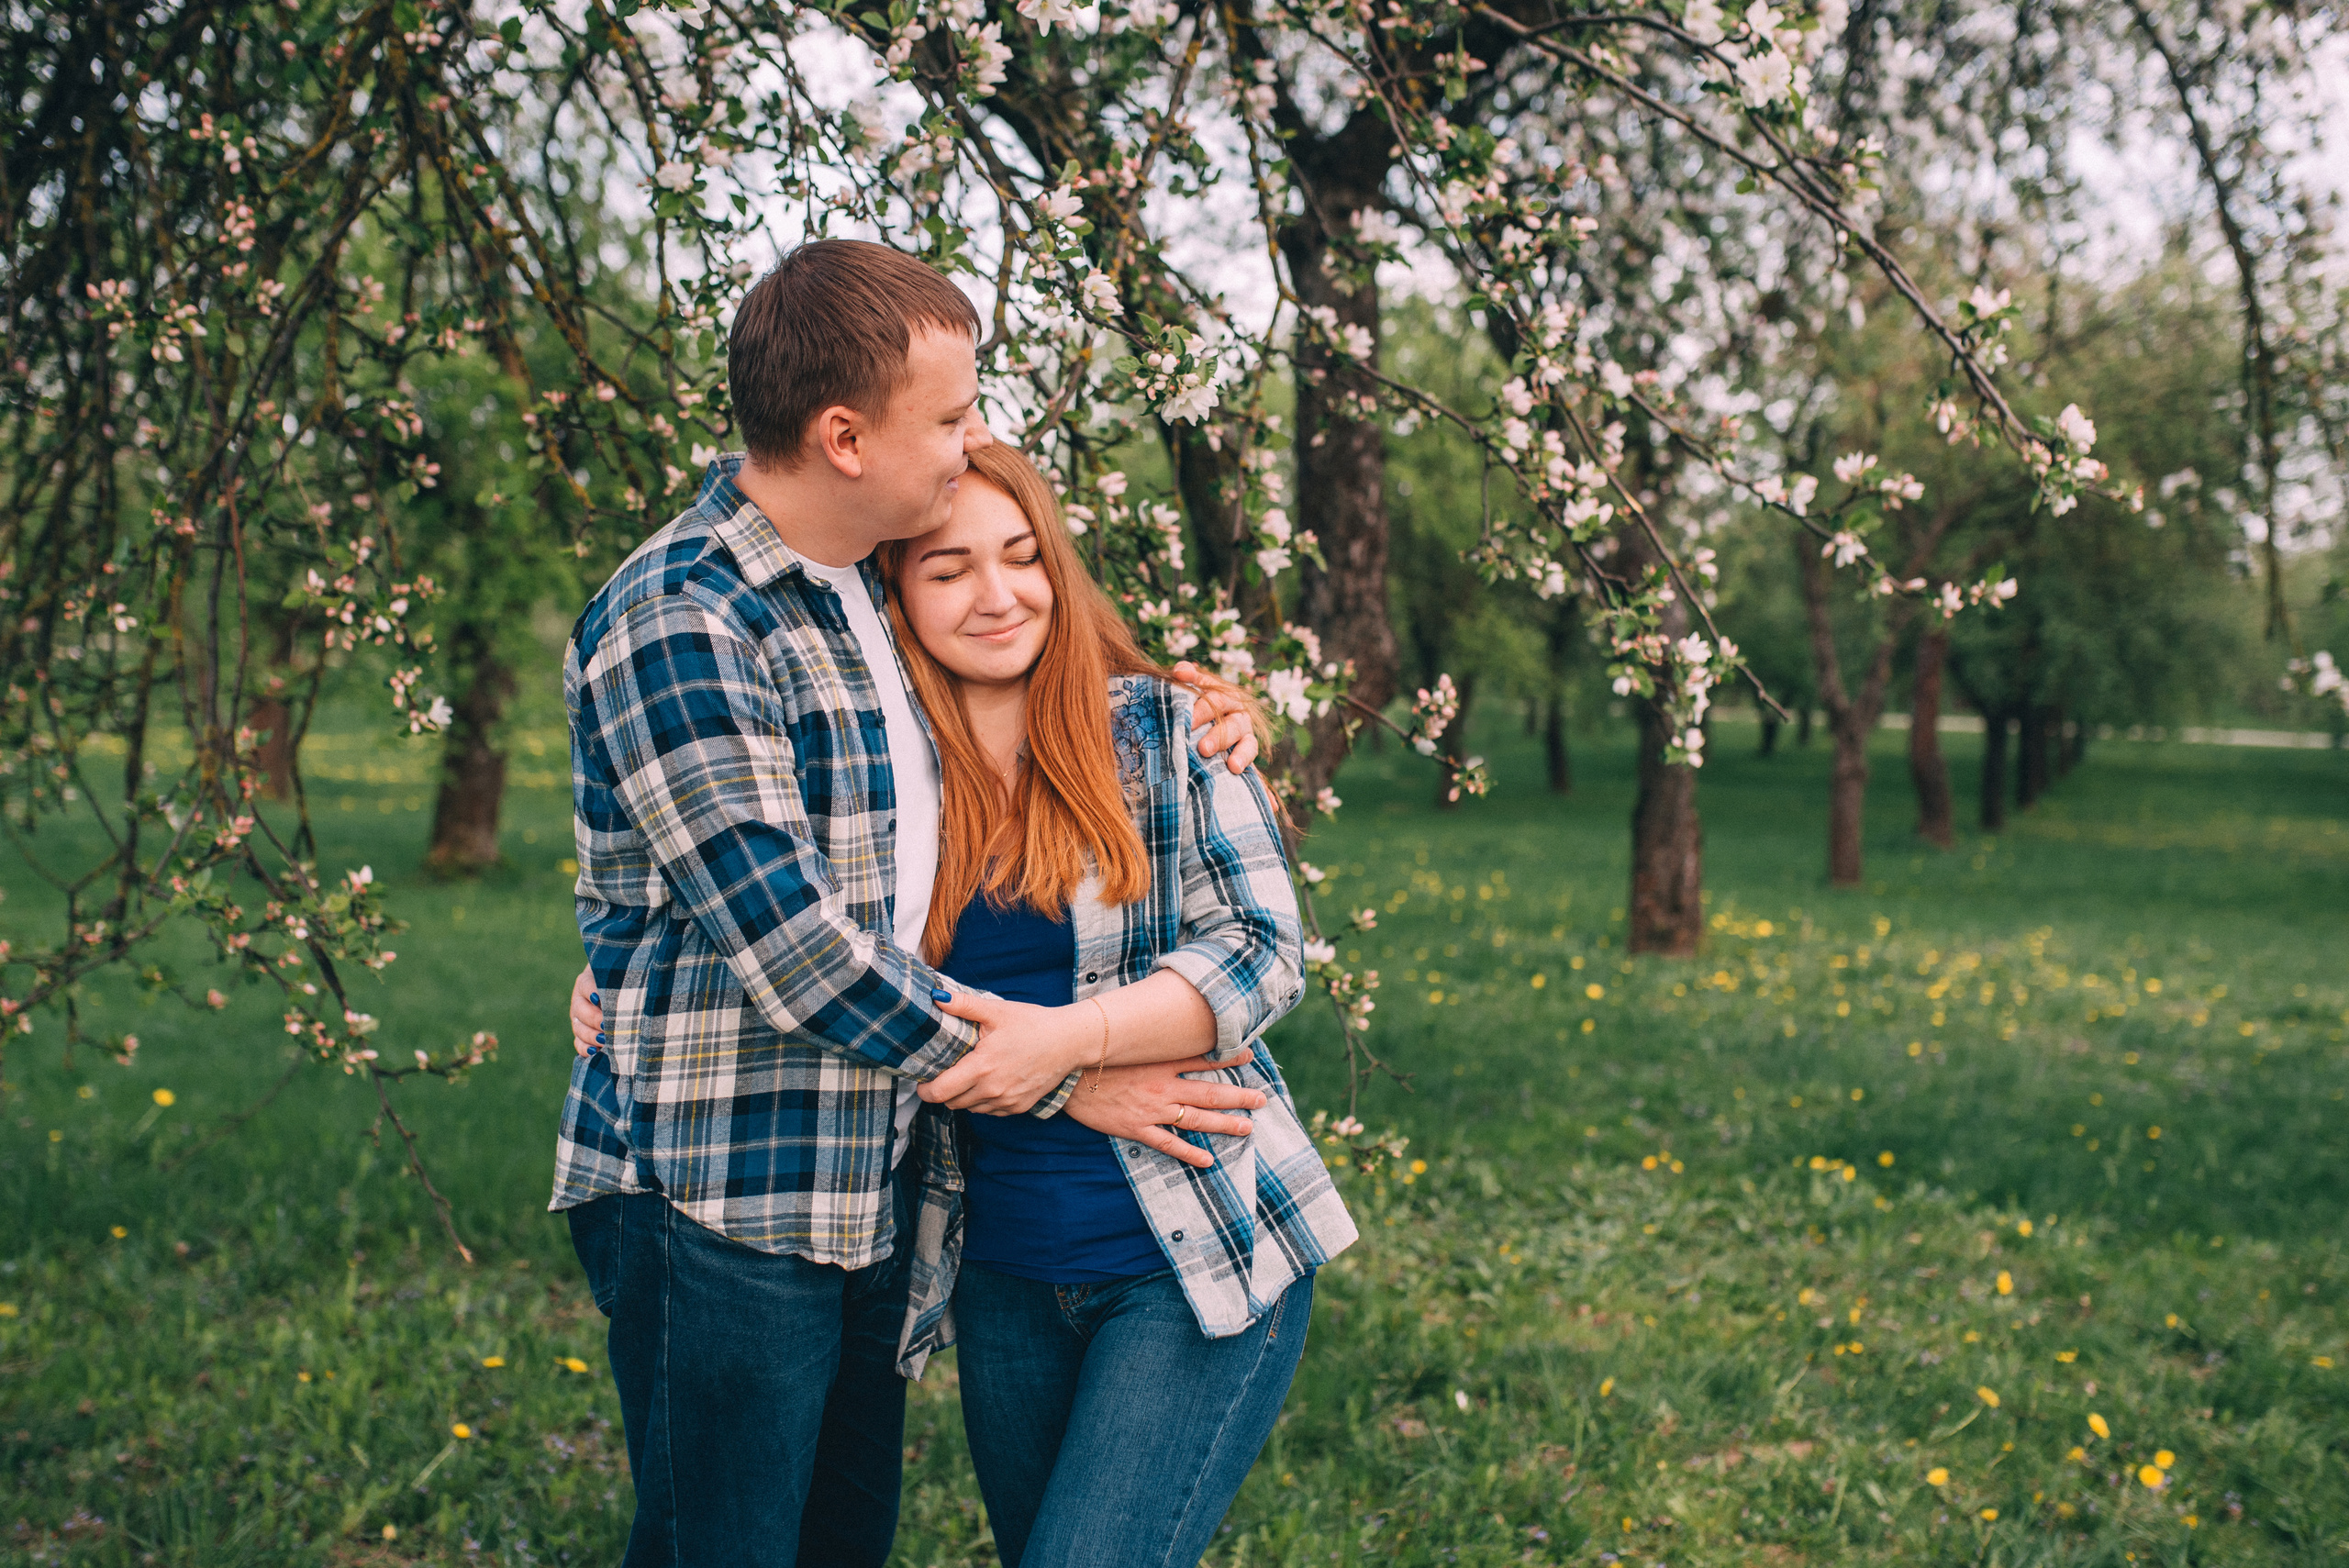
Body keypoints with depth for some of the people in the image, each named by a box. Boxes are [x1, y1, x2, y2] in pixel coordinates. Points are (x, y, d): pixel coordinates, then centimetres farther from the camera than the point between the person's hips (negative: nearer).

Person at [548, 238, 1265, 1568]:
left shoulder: (864, 586, 9)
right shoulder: (675, 627, -18)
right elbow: (791, 948, -22)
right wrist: (1062, 1076, -15)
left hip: (867, 1189, 8)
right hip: (718, 1198, -8)